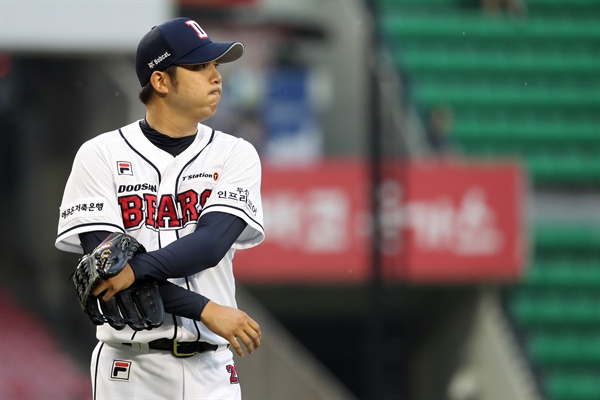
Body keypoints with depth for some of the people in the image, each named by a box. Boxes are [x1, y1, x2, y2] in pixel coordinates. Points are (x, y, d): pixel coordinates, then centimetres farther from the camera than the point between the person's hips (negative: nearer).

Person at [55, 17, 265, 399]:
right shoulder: (101, 155, 0)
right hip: (130, 367, -2)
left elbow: (211, 245, -10)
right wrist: (204, 309, -17)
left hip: (210, 368, 2)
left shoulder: (236, 155, 6)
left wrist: (135, 269, -26)